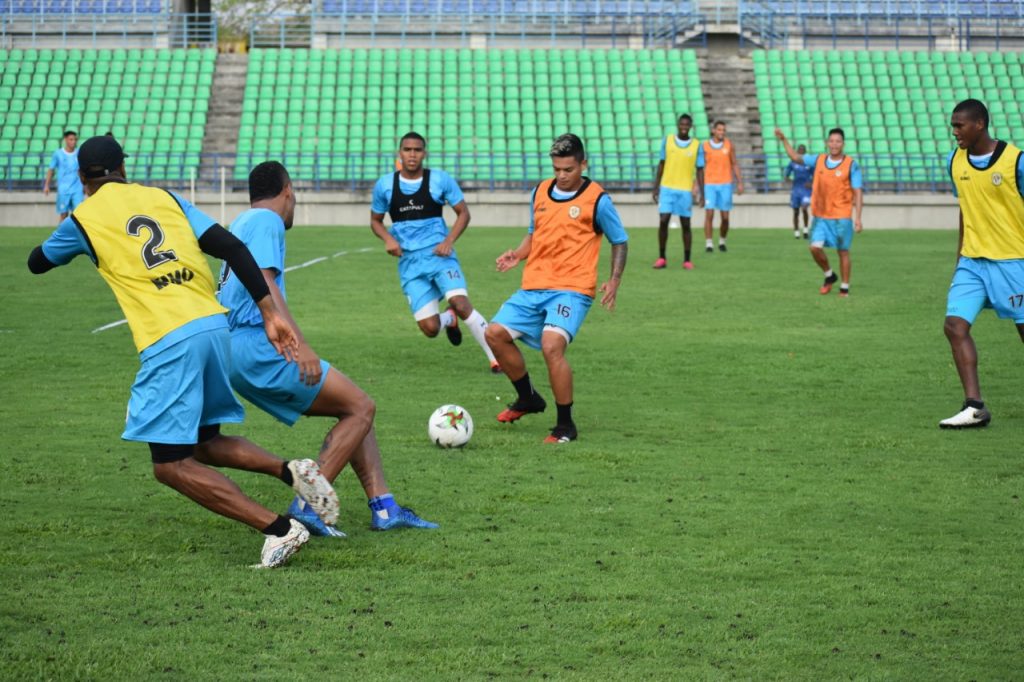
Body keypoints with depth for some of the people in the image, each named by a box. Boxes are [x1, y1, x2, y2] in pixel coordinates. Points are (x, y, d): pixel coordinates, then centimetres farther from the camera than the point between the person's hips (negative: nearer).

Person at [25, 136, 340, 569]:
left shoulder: (83, 219, 5)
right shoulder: (165, 198, 16)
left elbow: (37, 262, 25)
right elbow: (232, 248, 6)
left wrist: (67, 235, 46)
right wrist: (270, 313, 6)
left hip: (168, 342, -6)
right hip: (214, 324, 6)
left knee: (172, 465, 1)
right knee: (204, 443, 23)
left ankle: (279, 529, -10)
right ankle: (292, 472, 0)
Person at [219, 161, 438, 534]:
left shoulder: (243, 223, 25)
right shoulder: (266, 221, -5)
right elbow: (262, 281, -20)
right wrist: (300, 344, -29)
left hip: (236, 353, 10)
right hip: (258, 346, -10)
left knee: (355, 408, 13)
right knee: (361, 408, -7)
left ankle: (383, 507, 5)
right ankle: (306, 505, -15)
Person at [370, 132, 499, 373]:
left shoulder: (441, 180, -2)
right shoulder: (384, 186, 3)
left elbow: (463, 213, 6)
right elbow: (375, 220, 16)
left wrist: (448, 241, -9)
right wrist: (388, 238, -5)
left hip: (439, 254, -2)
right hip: (409, 262, 2)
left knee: (460, 303, -26)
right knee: (430, 328, -7)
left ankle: (496, 357, -14)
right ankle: (449, 320, 32)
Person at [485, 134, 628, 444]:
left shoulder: (597, 199, -6)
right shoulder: (541, 192, 10)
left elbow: (619, 241, 3)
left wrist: (614, 281, -10)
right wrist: (517, 254, 4)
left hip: (572, 290, -7)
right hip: (534, 287, 7)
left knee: (551, 345, -25)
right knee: (496, 333, 0)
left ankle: (565, 425, -10)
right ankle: (528, 398, 22)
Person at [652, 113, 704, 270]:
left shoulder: (697, 146, 1)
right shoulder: (667, 141, 4)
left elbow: (700, 170, 3)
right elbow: (661, 165, 9)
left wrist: (701, 194, -2)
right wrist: (656, 188, 6)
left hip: (686, 191, -1)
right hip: (667, 188, 1)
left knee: (685, 225, 3)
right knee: (663, 221, -6)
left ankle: (687, 260, 12)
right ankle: (661, 258, 5)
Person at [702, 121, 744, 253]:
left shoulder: (729, 145, 2)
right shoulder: (705, 146, -1)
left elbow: (735, 164, 6)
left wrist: (740, 183, 0)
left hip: (725, 185, 1)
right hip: (710, 185, -1)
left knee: (725, 217, 2)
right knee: (709, 215, -11)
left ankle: (722, 241, 25)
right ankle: (709, 244, -5)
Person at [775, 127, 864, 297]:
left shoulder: (851, 165, -8)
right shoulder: (818, 160, 4)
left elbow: (858, 193, -7)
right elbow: (796, 157, 17)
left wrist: (857, 218, -13)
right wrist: (784, 140, 6)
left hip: (842, 217, -3)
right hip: (820, 216, 3)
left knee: (843, 251, 2)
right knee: (815, 248, -7)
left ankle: (845, 287, 15)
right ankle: (829, 276, 19)